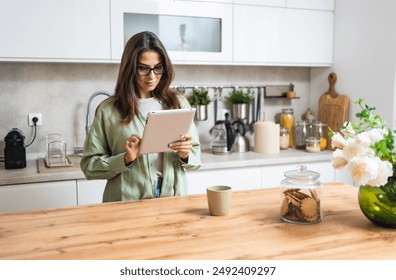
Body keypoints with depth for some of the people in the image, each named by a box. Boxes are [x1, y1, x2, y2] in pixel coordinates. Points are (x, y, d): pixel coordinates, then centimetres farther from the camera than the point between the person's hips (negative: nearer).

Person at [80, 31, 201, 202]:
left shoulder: (178, 103, 6)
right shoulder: (108, 110, -1)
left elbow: (195, 158, 11)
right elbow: (89, 165, 1)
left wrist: (185, 155, -9)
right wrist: (125, 160, -12)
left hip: (173, 200, 3)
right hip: (127, 202, -2)